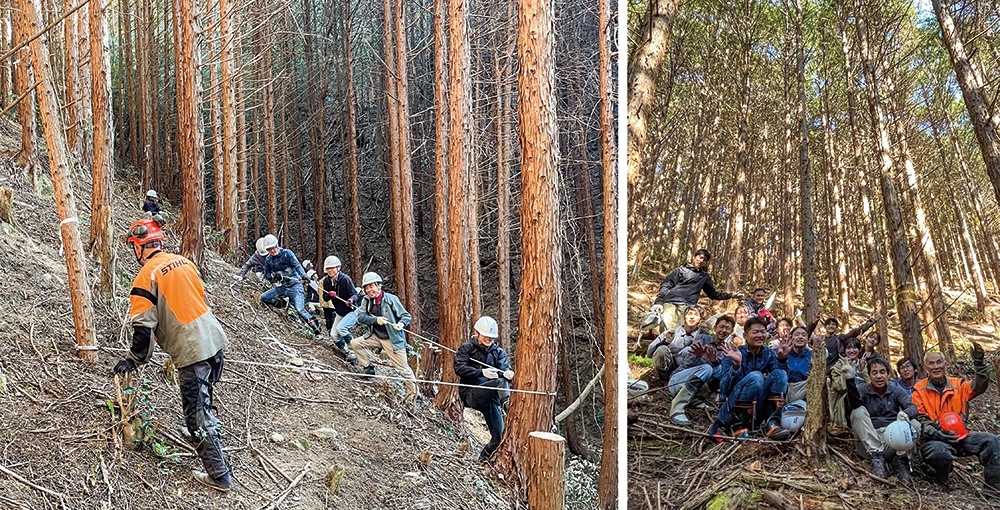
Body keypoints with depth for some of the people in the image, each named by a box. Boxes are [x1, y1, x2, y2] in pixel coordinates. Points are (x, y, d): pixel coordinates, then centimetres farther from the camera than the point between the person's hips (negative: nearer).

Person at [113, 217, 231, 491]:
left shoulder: (146, 276, -13)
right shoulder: (183, 261, 9)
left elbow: (144, 327, -14)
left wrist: (134, 360, 0)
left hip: (192, 350, -8)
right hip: (215, 338, 8)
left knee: (197, 416, 2)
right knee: (203, 399, 30)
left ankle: (219, 476, 8)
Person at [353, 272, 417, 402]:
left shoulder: (391, 299, -14)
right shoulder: (366, 300, 1)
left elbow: (406, 316, -10)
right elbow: (360, 317, -9)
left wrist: (401, 324, -32)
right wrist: (376, 319, -24)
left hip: (393, 339, -5)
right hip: (376, 336, 5)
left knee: (403, 368, -4)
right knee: (355, 343, -4)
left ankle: (413, 394, 7)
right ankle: (368, 369, 11)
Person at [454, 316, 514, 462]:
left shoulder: (499, 352, 17)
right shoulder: (467, 348, 7)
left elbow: (505, 370, 0)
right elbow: (459, 368, -10)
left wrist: (508, 374, -26)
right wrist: (482, 372, -24)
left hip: (490, 397, 4)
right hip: (471, 394, -4)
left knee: (498, 437, -6)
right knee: (499, 382, -32)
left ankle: (483, 459, 18)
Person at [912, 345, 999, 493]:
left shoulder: (957, 384, 12)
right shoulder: (919, 389, 1)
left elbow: (979, 386, -5)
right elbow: (920, 419, -5)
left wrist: (979, 363, -16)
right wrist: (936, 433, -21)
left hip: (959, 436, 4)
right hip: (934, 440, -4)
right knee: (941, 453, -37)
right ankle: (940, 478, -2)